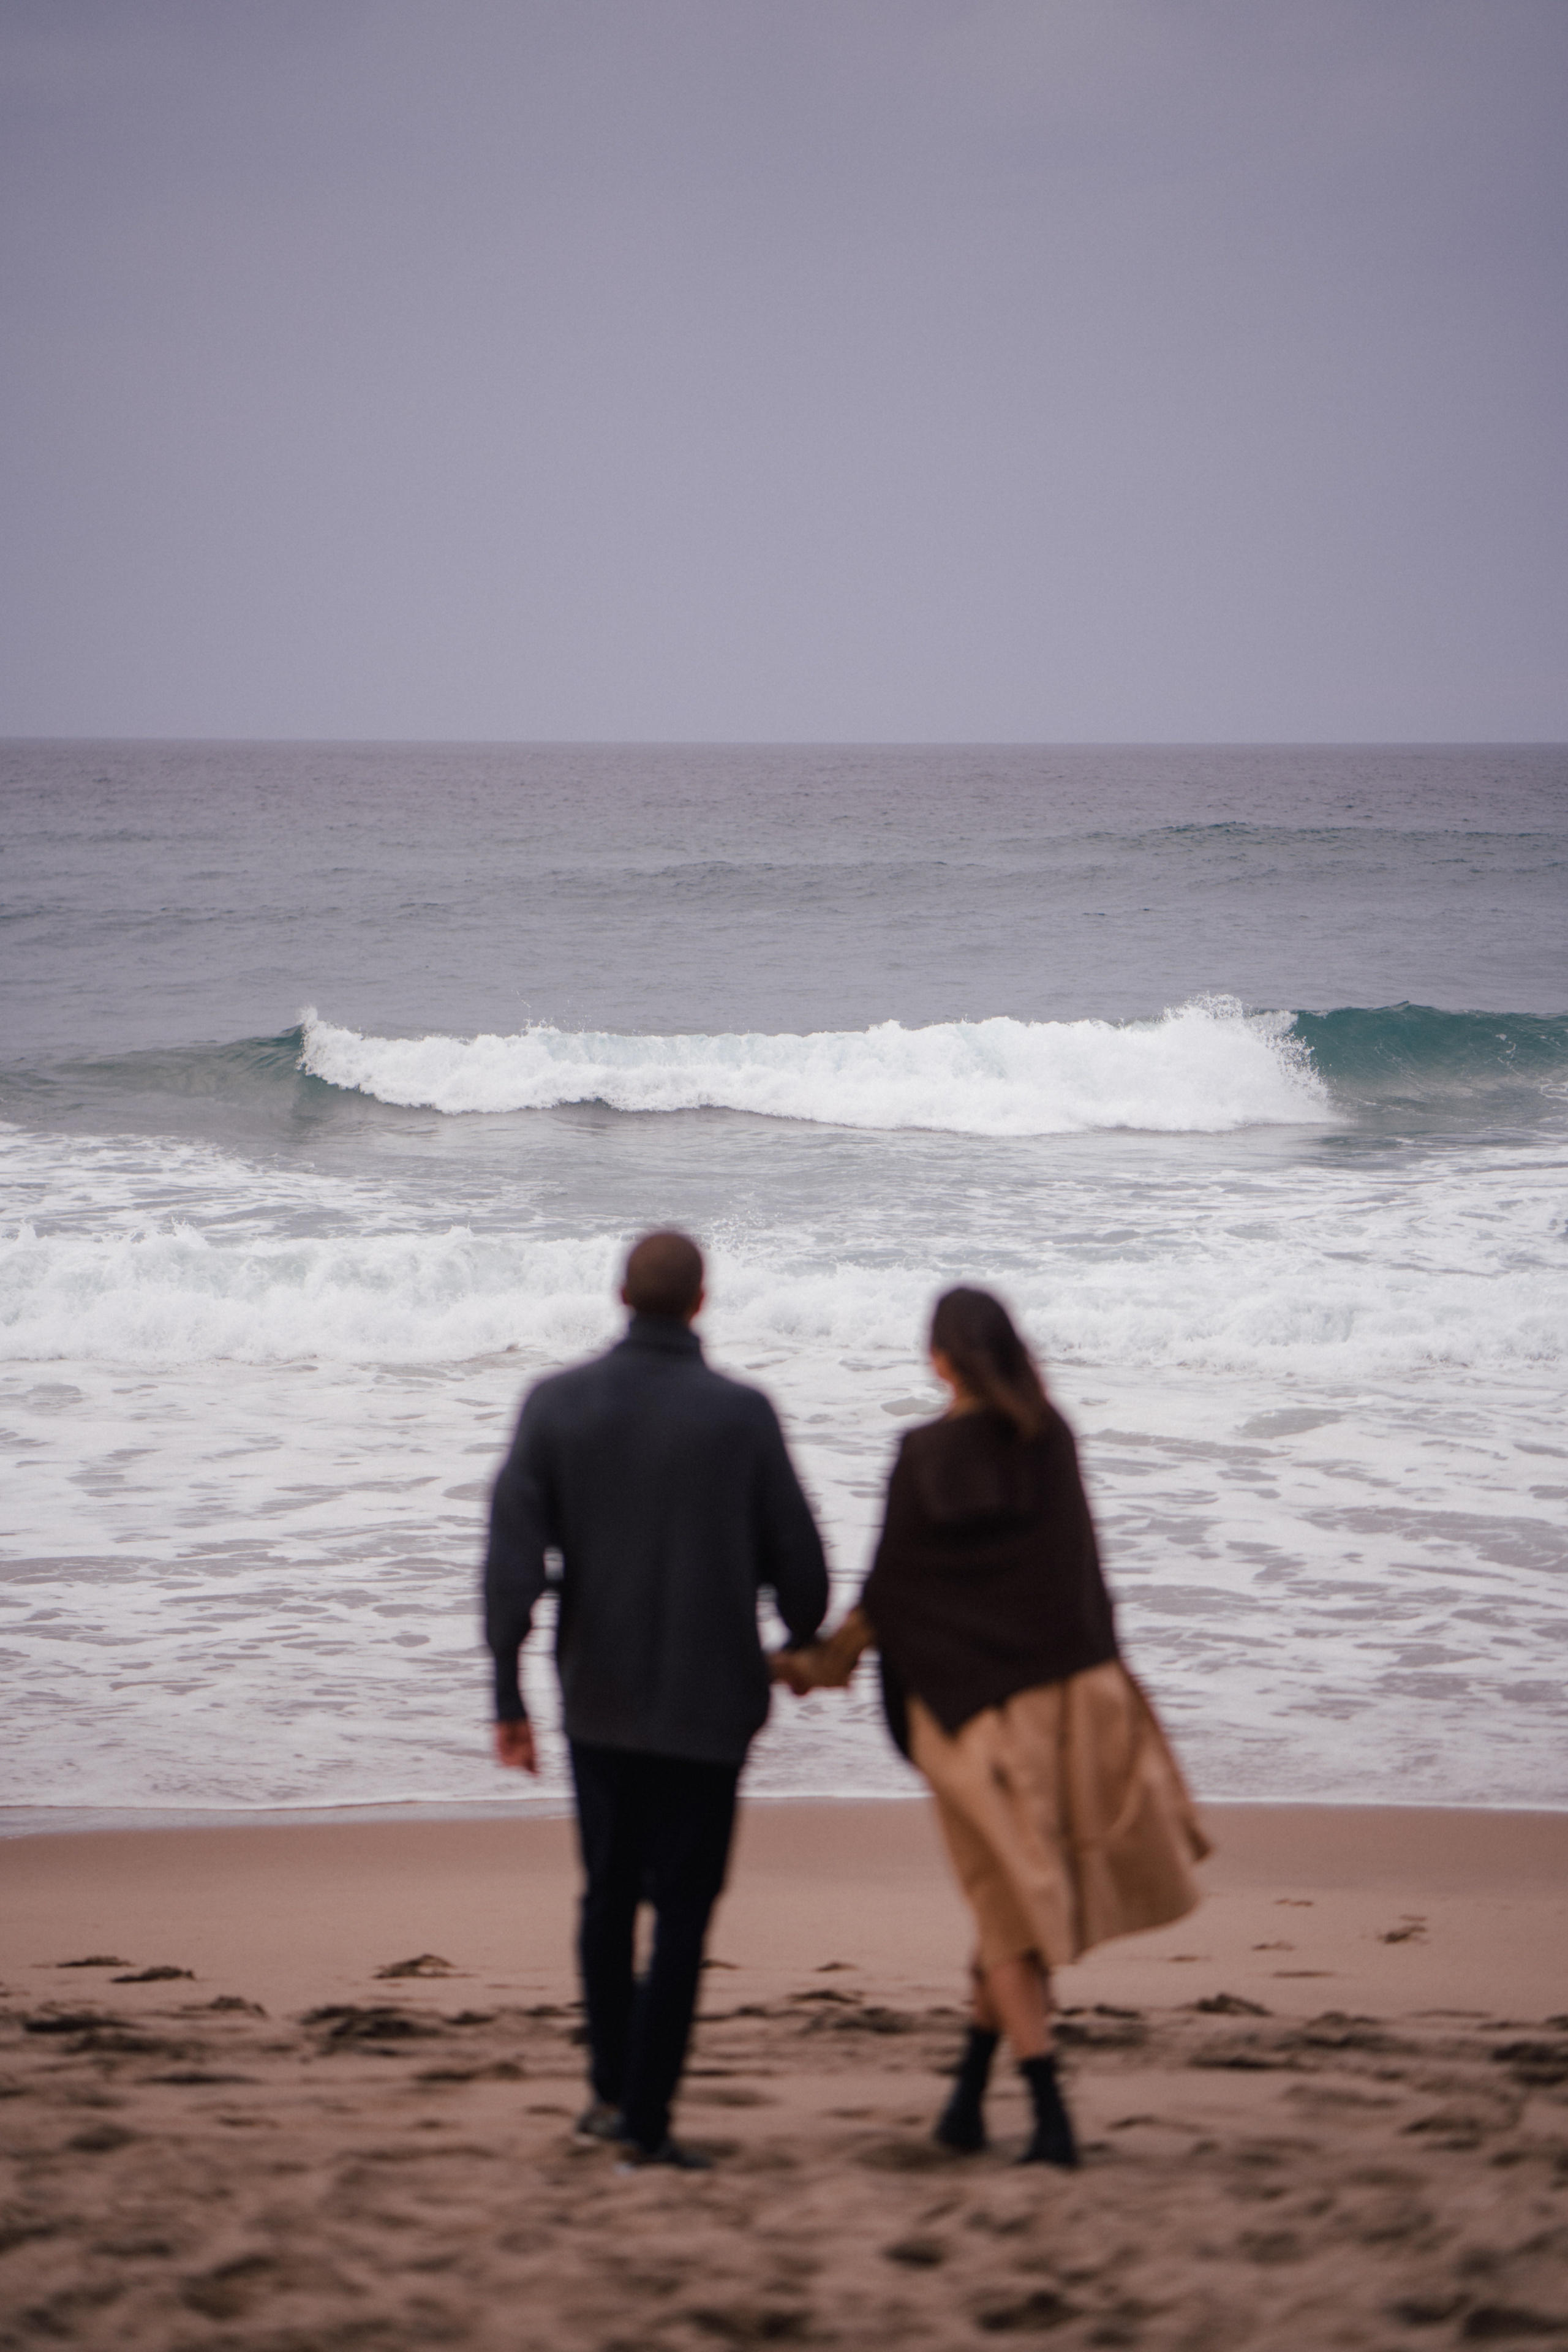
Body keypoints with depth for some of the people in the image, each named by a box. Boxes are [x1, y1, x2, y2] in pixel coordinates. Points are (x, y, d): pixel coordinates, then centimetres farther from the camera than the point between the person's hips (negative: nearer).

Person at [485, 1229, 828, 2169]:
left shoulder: (557, 1404, -4)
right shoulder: (741, 1414, -10)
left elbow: (512, 1556, -8)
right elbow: (796, 1555, -5)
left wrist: (509, 1695, -4)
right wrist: (805, 1642, 16)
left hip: (598, 1697, 3)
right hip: (707, 1701, -3)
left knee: (610, 1892, 19)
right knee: (682, 1906, 3)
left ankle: (613, 2089, 25)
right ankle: (646, 2117, 1)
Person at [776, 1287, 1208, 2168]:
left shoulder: (924, 1457, -11)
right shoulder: (1051, 1440, -1)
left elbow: (888, 1594, -6)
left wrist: (827, 1662, 8)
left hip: (971, 1706, -3)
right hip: (1067, 1691, 3)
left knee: (1009, 1910, 5)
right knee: (1017, 1901, 16)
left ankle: (1052, 2115, -4)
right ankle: (970, 2091, 19)